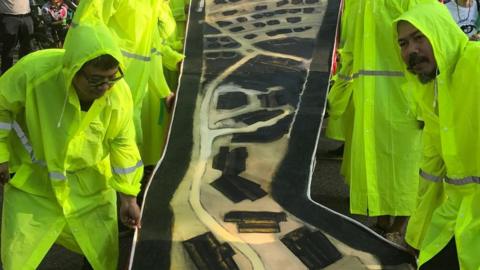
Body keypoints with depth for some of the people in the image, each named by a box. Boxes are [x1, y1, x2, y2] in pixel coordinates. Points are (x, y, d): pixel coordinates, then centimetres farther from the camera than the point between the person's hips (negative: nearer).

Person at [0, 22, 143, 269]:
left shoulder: (119, 93, -24)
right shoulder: (33, 72, -32)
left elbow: (122, 144, -9)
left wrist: (128, 197, -6)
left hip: (90, 183, 1)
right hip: (33, 180, -1)